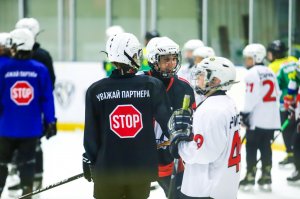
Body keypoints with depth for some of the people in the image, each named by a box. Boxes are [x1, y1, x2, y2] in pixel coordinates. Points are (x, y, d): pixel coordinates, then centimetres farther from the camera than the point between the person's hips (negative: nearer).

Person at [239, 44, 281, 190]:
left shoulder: (252, 73, -10)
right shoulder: (270, 73, 15)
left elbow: (251, 96, -17)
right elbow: (276, 95, 18)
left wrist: (245, 113, -12)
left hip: (257, 118, -7)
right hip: (271, 118, 7)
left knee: (251, 146, -1)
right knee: (265, 146, 10)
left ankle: (250, 177, -3)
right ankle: (266, 178, 9)